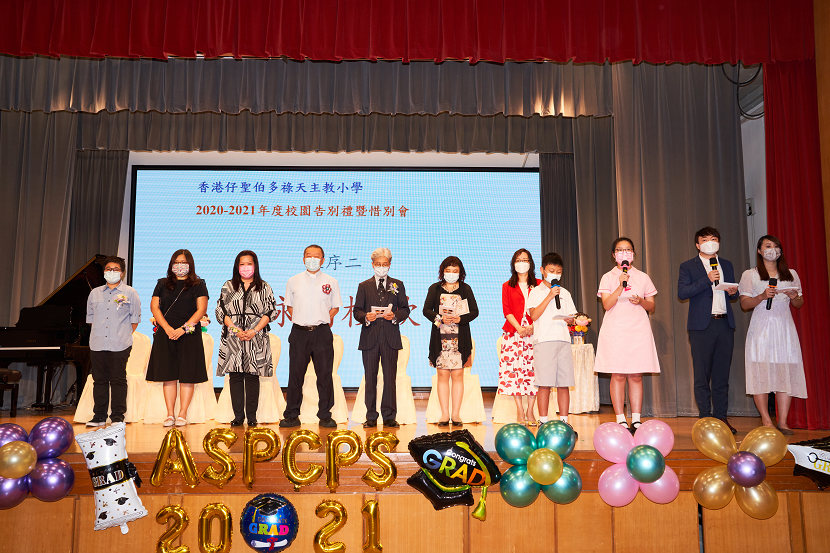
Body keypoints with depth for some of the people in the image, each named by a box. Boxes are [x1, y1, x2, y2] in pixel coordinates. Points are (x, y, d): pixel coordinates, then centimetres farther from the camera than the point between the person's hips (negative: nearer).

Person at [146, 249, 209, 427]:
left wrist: (183, 328, -13)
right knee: (168, 376, 2)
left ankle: (182, 414, 3)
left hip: (189, 335, -2)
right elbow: (154, 307, 7)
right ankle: (170, 414, 8)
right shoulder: (162, 284, 15)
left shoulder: (198, 285, 6)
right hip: (165, 335, 2)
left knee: (187, 376, -3)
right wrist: (167, 328, -8)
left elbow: (201, 309, -3)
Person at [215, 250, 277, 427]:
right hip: (233, 338, 1)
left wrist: (254, 331, -10)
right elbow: (220, 311, 5)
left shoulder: (264, 287, 9)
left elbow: (270, 311, 2)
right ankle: (238, 415, 9)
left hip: (256, 338, -1)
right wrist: (235, 329, -9)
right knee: (235, 376, 1)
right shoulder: (228, 286, 12)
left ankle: (252, 416, 6)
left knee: (253, 376, -1)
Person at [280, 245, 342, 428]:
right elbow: (289, 306, 15)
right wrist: (302, 321, 3)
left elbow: (335, 307, 12)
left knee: (324, 375, 1)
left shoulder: (331, 282, 7)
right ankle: (292, 415, 13)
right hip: (299, 332, 1)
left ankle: (325, 416, 11)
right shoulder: (293, 281, 9)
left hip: (322, 332, 0)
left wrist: (324, 320, -1)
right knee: (295, 374, 3)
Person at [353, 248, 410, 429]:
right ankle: (371, 417, 11)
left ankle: (389, 417, 9)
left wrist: (395, 316, -12)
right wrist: (365, 317, -13)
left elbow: (405, 310, 8)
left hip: (390, 338, 0)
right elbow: (356, 311, 7)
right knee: (370, 378, 3)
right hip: (370, 338, 0)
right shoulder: (364, 286, 12)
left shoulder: (397, 285, 12)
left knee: (390, 378, 1)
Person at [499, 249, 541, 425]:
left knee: (532, 369, -5)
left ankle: (530, 411, 2)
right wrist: (519, 328, -11)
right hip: (513, 332, 0)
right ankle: (520, 411, 2)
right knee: (514, 369, -6)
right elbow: (507, 311, 4)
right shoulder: (507, 286, 14)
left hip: (534, 332, 0)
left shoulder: (539, 285, 13)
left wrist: (533, 327, -12)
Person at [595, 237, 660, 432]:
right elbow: (607, 305, -7)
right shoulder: (608, 278, 6)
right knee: (617, 375, -4)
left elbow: (652, 307, 13)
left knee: (636, 376, 1)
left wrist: (641, 301, -8)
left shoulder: (643, 277, 12)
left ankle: (636, 420, 7)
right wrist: (621, 285, -16)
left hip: (639, 330, 2)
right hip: (615, 330, -2)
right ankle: (621, 420, 2)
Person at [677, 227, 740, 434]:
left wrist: (734, 292, 0)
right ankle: (705, 418, 6)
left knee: (722, 374, 7)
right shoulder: (688, 266, 3)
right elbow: (682, 292, -10)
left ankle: (721, 417, 14)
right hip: (702, 326, -4)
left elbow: (732, 294, 24)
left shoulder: (727, 265, 18)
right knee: (702, 375, -1)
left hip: (725, 324, 4)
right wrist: (706, 280, -16)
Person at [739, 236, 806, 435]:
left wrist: (795, 297, -4)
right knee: (760, 373, -8)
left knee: (786, 372, -5)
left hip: (784, 328, 3)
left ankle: (783, 421, -1)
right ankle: (766, 421, -2)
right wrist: (763, 296, -16)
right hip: (761, 329, -2)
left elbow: (799, 304, 18)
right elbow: (745, 304, 1)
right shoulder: (750, 275, 8)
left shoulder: (791, 274, 17)